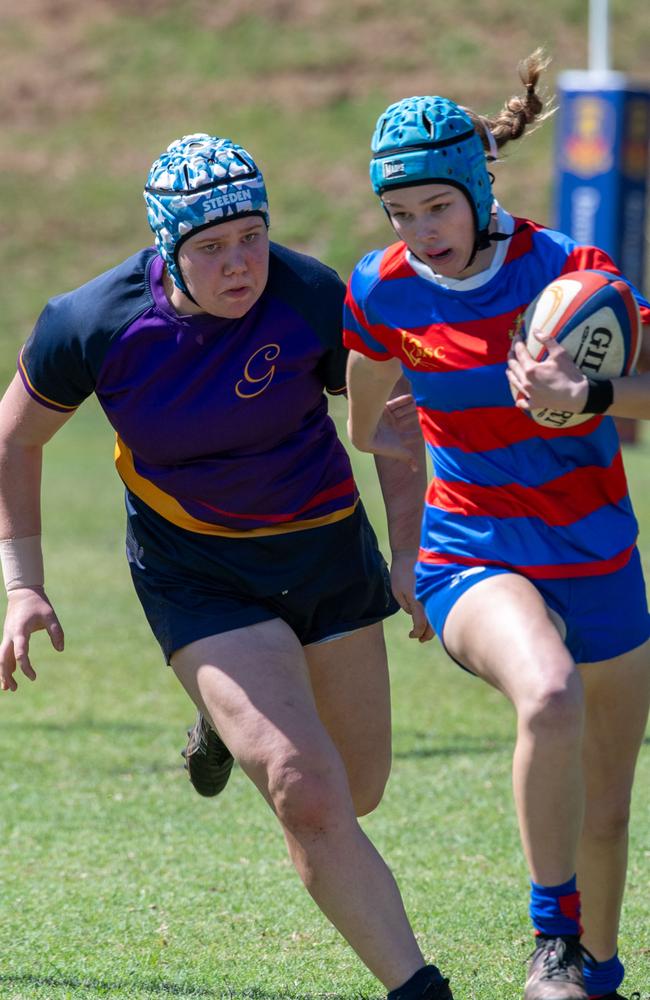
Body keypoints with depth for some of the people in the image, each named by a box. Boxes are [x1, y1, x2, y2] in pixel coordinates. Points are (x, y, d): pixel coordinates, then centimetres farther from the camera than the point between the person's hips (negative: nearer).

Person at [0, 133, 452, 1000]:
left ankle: (236, 723, 49)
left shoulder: (313, 299, -19)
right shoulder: (91, 326, -19)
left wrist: (410, 553, -4)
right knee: (308, 794, -19)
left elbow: (393, 415, -1)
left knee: (357, 794, 15)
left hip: (327, 546, 2)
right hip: (194, 573, -2)